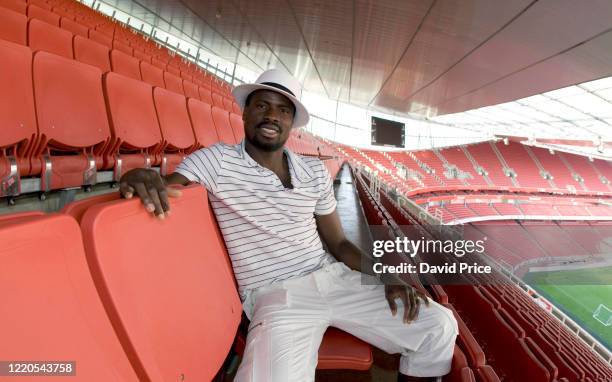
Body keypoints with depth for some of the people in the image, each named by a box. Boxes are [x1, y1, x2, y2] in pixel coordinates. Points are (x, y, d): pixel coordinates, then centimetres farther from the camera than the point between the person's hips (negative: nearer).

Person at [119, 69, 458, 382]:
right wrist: (141, 178, -37)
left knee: (439, 327, -1)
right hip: (275, 297, -4)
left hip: (333, 278, 5)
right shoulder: (216, 161, -3)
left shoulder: (316, 172, 8)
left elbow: (337, 242, 12)